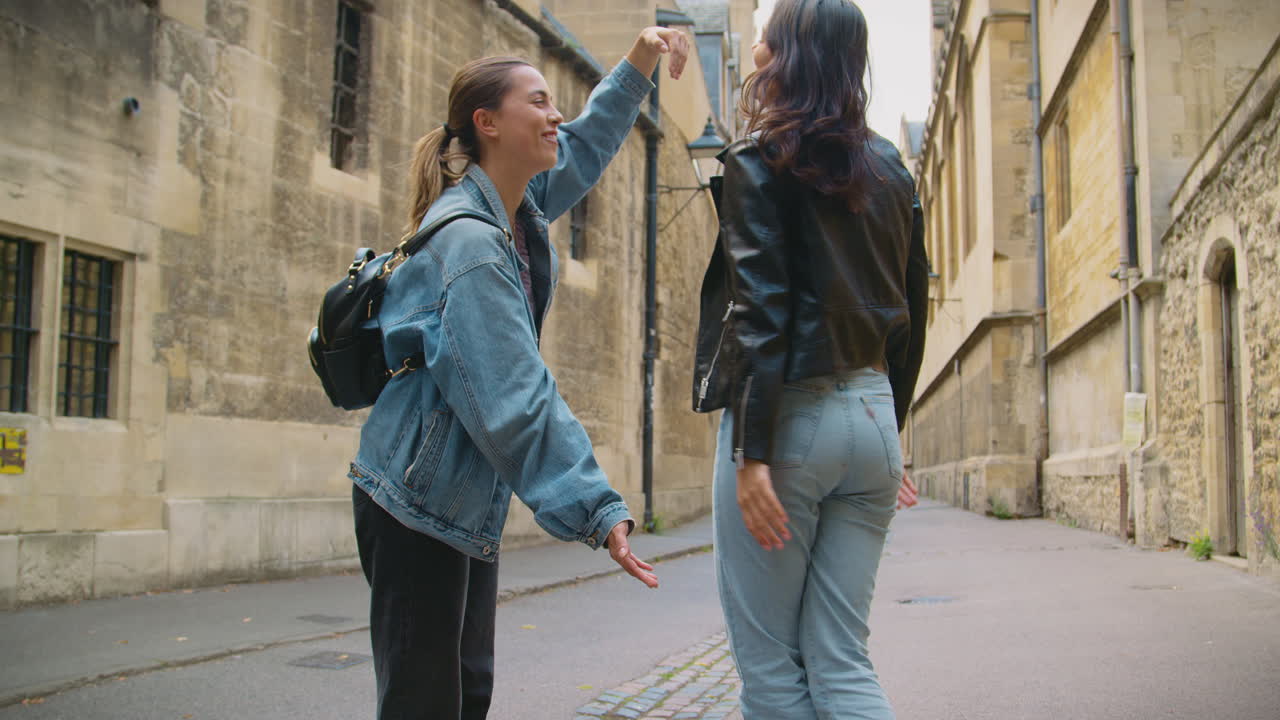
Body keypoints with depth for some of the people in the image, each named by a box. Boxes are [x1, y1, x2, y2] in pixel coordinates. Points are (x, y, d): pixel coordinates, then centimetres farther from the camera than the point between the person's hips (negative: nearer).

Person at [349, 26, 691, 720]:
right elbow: (517, 400, -27)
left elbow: (587, 145, 26)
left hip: (470, 502, 9)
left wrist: (639, 60, 18)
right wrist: (596, 510, -27)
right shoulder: (467, 242, -22)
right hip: (418, 501, -9)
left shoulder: (518, 205, 6)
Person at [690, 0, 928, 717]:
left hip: (791, 411, -6)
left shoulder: (760, 161, -4)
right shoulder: (891, 169, 15)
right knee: (842, 662, 10)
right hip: (872, 414, 6)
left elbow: (760, 313, -13)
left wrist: (751, 451, -15)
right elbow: (909, 313, 17)